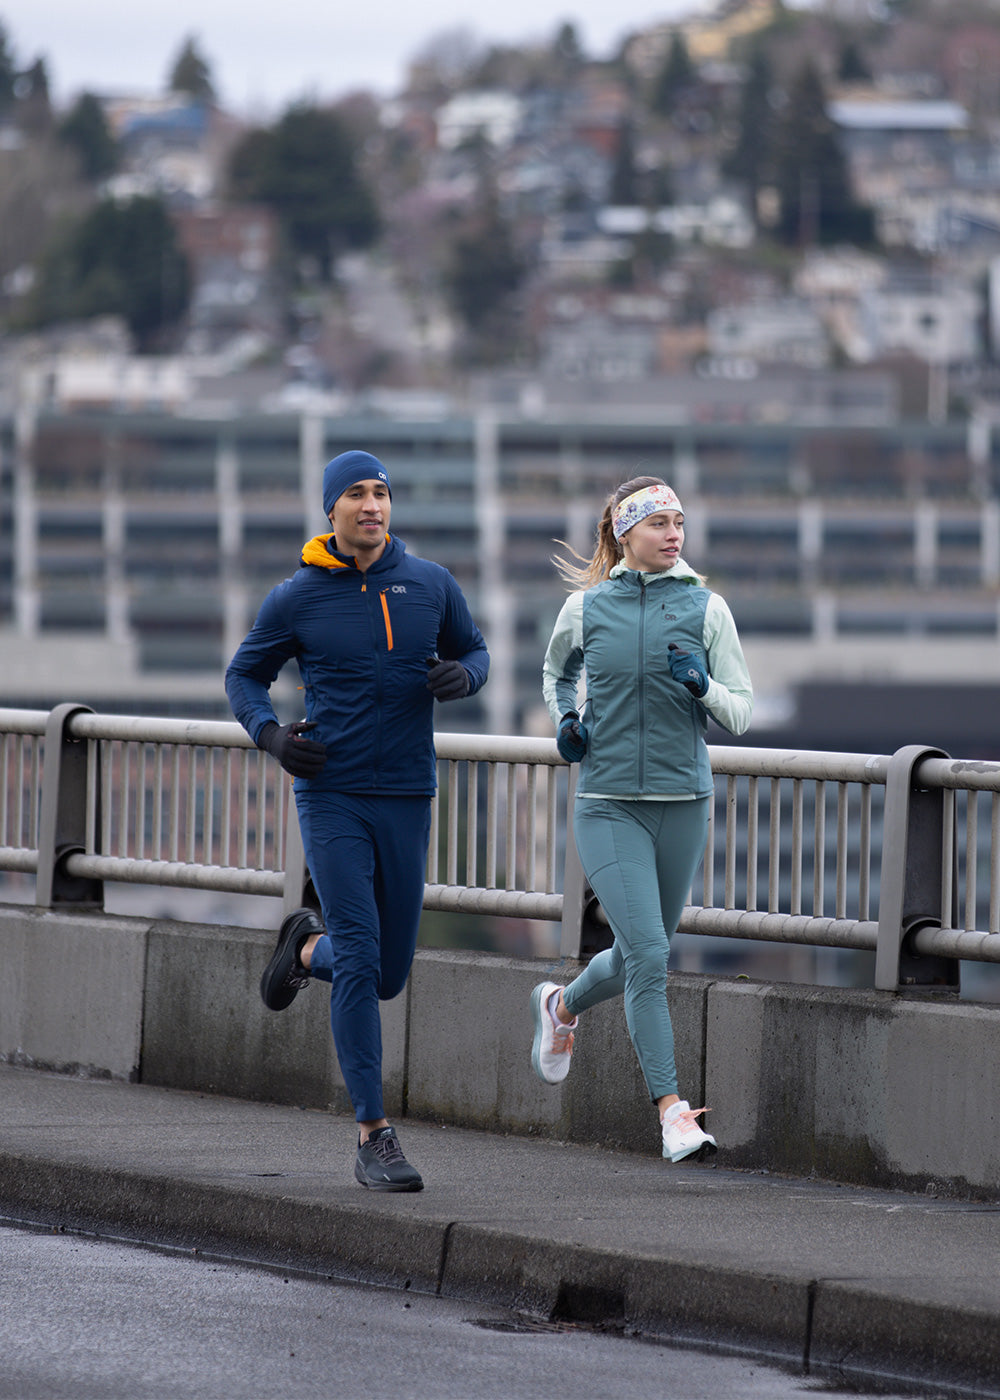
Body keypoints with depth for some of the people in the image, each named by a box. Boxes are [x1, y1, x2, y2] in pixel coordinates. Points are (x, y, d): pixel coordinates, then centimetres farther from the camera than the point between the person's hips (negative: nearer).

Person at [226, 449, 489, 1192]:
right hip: (332, 799, -3)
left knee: (388, 976, 9)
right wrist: (270, 734, -10)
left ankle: (308, 947, 45)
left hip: (407, 798, 3)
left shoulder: (430, 585, 2)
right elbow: (245, 675, 10)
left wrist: (462, 676, -8)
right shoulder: (298, 599, -3)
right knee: (360, 959, -13)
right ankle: (375, 1137, -9)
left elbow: (473, 651, 17)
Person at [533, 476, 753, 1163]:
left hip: (683, 803, 2)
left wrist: (701, 686, -19)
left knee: (639, 957, 16)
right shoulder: (585, 608, 0)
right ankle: (673, 1112, -11)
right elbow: (557, 671, 21)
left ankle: (562, 1005, 49)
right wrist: (565, 719, 2)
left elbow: (741, 712, 0)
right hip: (608, 805, -2)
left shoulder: (707, 608, 0)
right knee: (648, 956, -15)